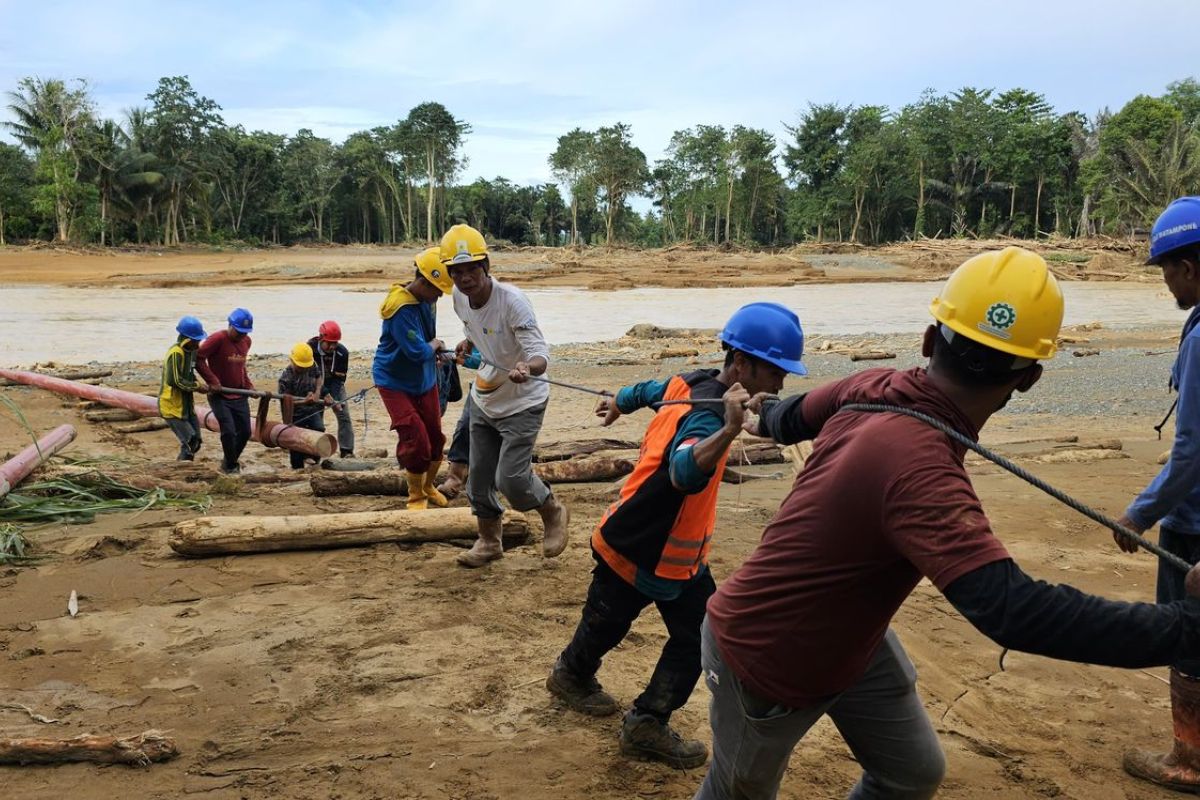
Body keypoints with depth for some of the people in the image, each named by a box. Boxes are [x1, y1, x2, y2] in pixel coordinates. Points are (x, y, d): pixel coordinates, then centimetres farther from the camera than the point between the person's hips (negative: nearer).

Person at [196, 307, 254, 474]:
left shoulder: (246, 341, 5)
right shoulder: (218, 339, -16)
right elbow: (199, 358, -19)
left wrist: (248, 385, 8)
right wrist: (212, 381, -22)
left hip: (240, 395, 6)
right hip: (220, 395, -6)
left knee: (245, 431, 7)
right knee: (229, 431, -12)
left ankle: (229, 461, 29)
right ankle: (231, 466, 8)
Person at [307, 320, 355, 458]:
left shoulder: (342, 352, -21)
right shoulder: (310, 348, -26)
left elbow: (339, 378, -17)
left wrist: (334, 399, -29)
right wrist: (326, 395, -36)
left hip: (335, 385, 2)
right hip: (316, 385, -1)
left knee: (344, 414, -7)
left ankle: (346, 451, -1)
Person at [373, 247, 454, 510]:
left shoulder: (425, 300, -2)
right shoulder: (402, 309, -29)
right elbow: (418, 352, -30)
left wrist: (435, 350, -2)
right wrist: (435, 344, -10)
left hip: (424, 379, 8)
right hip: (396, 382, -8)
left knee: (435, 437, 12)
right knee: (416, 441, -12)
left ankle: (428, 486, 36)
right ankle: (416, 497, 9)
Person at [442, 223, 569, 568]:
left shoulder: (512, 301, -29)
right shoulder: (459, 297, -8)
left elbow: (541, 356, -36)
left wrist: (527, 367, -55)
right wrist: (468, 343, 2)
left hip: (522, 402, -7)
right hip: (484, 400, 7)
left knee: (510, 478, -13)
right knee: (479, 477, 13)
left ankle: (553, 513, 18)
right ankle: (489, 540, 34)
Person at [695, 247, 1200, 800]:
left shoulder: (873, 386, -12)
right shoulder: (918, 466, -39)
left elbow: (792, 417, 11)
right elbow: (1012, 611, -47)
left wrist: (768, 414, 35)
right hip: (765, 659, -8)